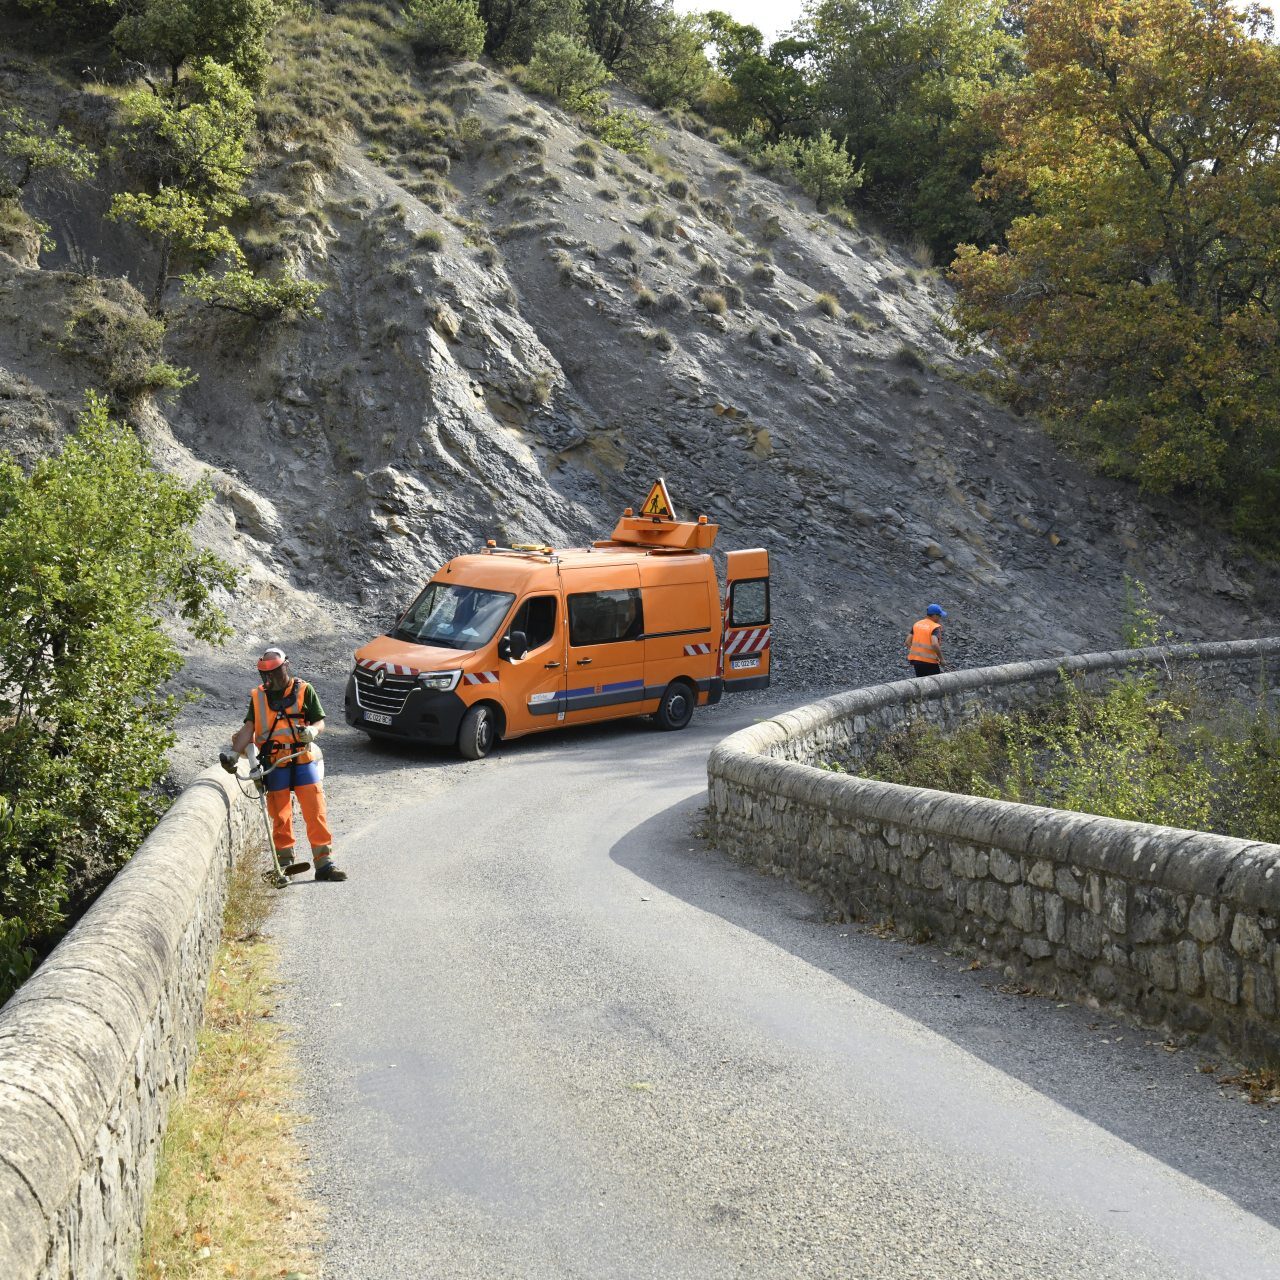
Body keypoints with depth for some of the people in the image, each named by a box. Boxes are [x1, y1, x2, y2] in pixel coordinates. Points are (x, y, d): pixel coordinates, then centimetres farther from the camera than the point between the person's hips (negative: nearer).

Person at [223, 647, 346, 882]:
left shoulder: (304, 690, 5)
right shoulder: (258, 697, 10)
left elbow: (320, 722, 3)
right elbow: (248, 728, 3)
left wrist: (312, 731, -20)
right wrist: (234, 752, -11)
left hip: (303, 761, -1)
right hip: (274, 765, 1)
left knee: (316, 812, -6)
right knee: (280, 816, 3)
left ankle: (324, 863, -4)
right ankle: (284, 863, 13)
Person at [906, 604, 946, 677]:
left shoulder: (916, 624, 8)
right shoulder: (935, 627, -13)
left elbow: (908, 642, 6)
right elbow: (934, 644, -26)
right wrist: (941, 659, -15)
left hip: (915, 659, 6)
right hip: (929, 661, -6)